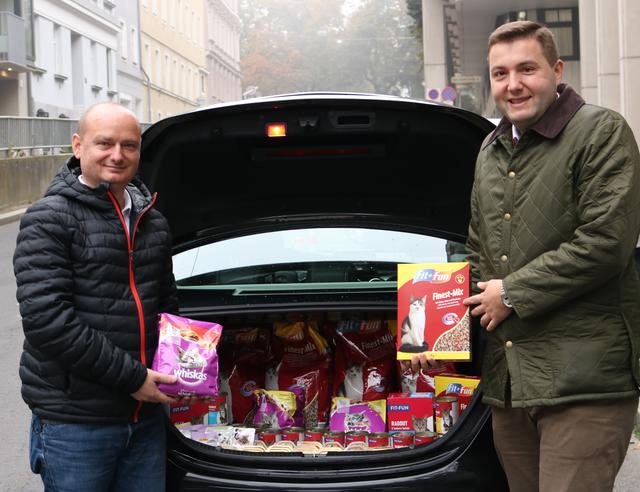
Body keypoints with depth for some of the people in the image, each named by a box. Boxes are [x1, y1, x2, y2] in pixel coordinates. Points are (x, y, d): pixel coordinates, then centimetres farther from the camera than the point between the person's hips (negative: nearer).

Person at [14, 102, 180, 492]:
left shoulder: (154, 223, 12)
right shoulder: (49, 221, -10)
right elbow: (45, 319, -19)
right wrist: (130, 376, -19)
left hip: (146, 415, 6)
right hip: (74, 423, -6)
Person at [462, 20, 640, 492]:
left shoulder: (602, 132, -6)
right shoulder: (491, 150, 18)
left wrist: (513, 293, -10)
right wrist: (479, 297, 6)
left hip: (584, 380, -7)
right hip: (508, 377, 7)